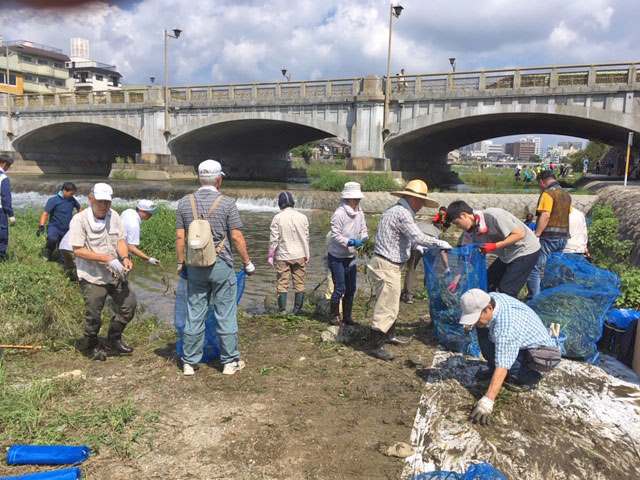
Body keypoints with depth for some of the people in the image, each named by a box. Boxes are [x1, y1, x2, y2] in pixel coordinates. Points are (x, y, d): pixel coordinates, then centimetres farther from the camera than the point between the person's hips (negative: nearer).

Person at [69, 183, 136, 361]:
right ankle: (92, 347, 30)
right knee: (93, 315, 5)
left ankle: (114, 339, 28)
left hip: (115, 274, 6)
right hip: (92, 277, -5)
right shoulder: (79, 219, -14)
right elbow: (78, 250, -18)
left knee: (129, 304, 8)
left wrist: (125, 257, -14)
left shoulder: (114, 216, 3)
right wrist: (107, 259, -25)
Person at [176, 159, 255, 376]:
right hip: (221, 266, -3)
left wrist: (181, 263, 15)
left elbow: (180, 237, 4)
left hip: (195, 267, 3)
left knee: (194, 315, 10)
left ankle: (189, 363, 19)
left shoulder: (185, 202, 3)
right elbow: (237, 237, -8)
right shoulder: (227, 203, -7)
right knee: (225, 315, 6)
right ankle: (230, 361, 16)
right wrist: (247, 263, 2)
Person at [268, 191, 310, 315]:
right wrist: (307, 255, 14)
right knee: (299, 283, 10)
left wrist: (270, 255, 1)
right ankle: (297, 309, 17)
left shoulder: (278, 217, -9)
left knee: (282, 283, 6)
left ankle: (282, 310, 8)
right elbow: (306, 238, 5)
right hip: (299, 255, 3)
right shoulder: (302, 217, 0)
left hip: (283, 256, -2)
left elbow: (274, 238, -8)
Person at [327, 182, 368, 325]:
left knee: (351, 288, 11)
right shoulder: (339, 214, -18)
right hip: (337, 257, -6)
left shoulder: (360, 213, 2)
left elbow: (363, 229, 7)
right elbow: (335, 235, -20)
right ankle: (334, 315, 15)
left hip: (351, 256, 7)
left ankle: (347, 316, 25)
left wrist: (364, 238, -14)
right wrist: (350, 242, -31)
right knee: (340, 288, -4)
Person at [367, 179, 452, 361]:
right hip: (386, 266, -11)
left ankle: (390, 335, 38)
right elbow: (418, 237, -26)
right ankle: (377, 346, 4)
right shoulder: (402, 213, -19)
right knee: (385, 306, -4)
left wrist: (419, 248, 26)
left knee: (392, 303, 23)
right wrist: (441, 244, -17)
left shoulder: (395, 210, 14)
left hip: (391, 265, 11)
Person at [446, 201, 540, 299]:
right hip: (506, 255, 8)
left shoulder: (493, 215, -28)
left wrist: (494, 246, -30)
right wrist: (457, 279, -6)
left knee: (506, 291, -13)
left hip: (526, 250, -8)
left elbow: (520, 234, -27)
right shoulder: (470, 231, -5)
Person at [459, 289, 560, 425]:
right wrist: (471, 324, -10)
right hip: (521, 342, 9)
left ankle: (531, 378, -4)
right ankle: (493, 369, 11)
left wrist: (487, 401, -46)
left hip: (539, 352, -8)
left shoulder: (506, 328, -39)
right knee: (482, 329, -2)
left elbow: (502, 368, -42)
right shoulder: (489, 298, -15)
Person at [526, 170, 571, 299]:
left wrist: (536, 235, -21)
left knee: (535, 269, -6)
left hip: (549, 237, -9)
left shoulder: (548, 193, -11)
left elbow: (545, 216, -20)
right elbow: (567, 215, 19)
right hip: (563, 237, 9)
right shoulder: (566, 194, 16)